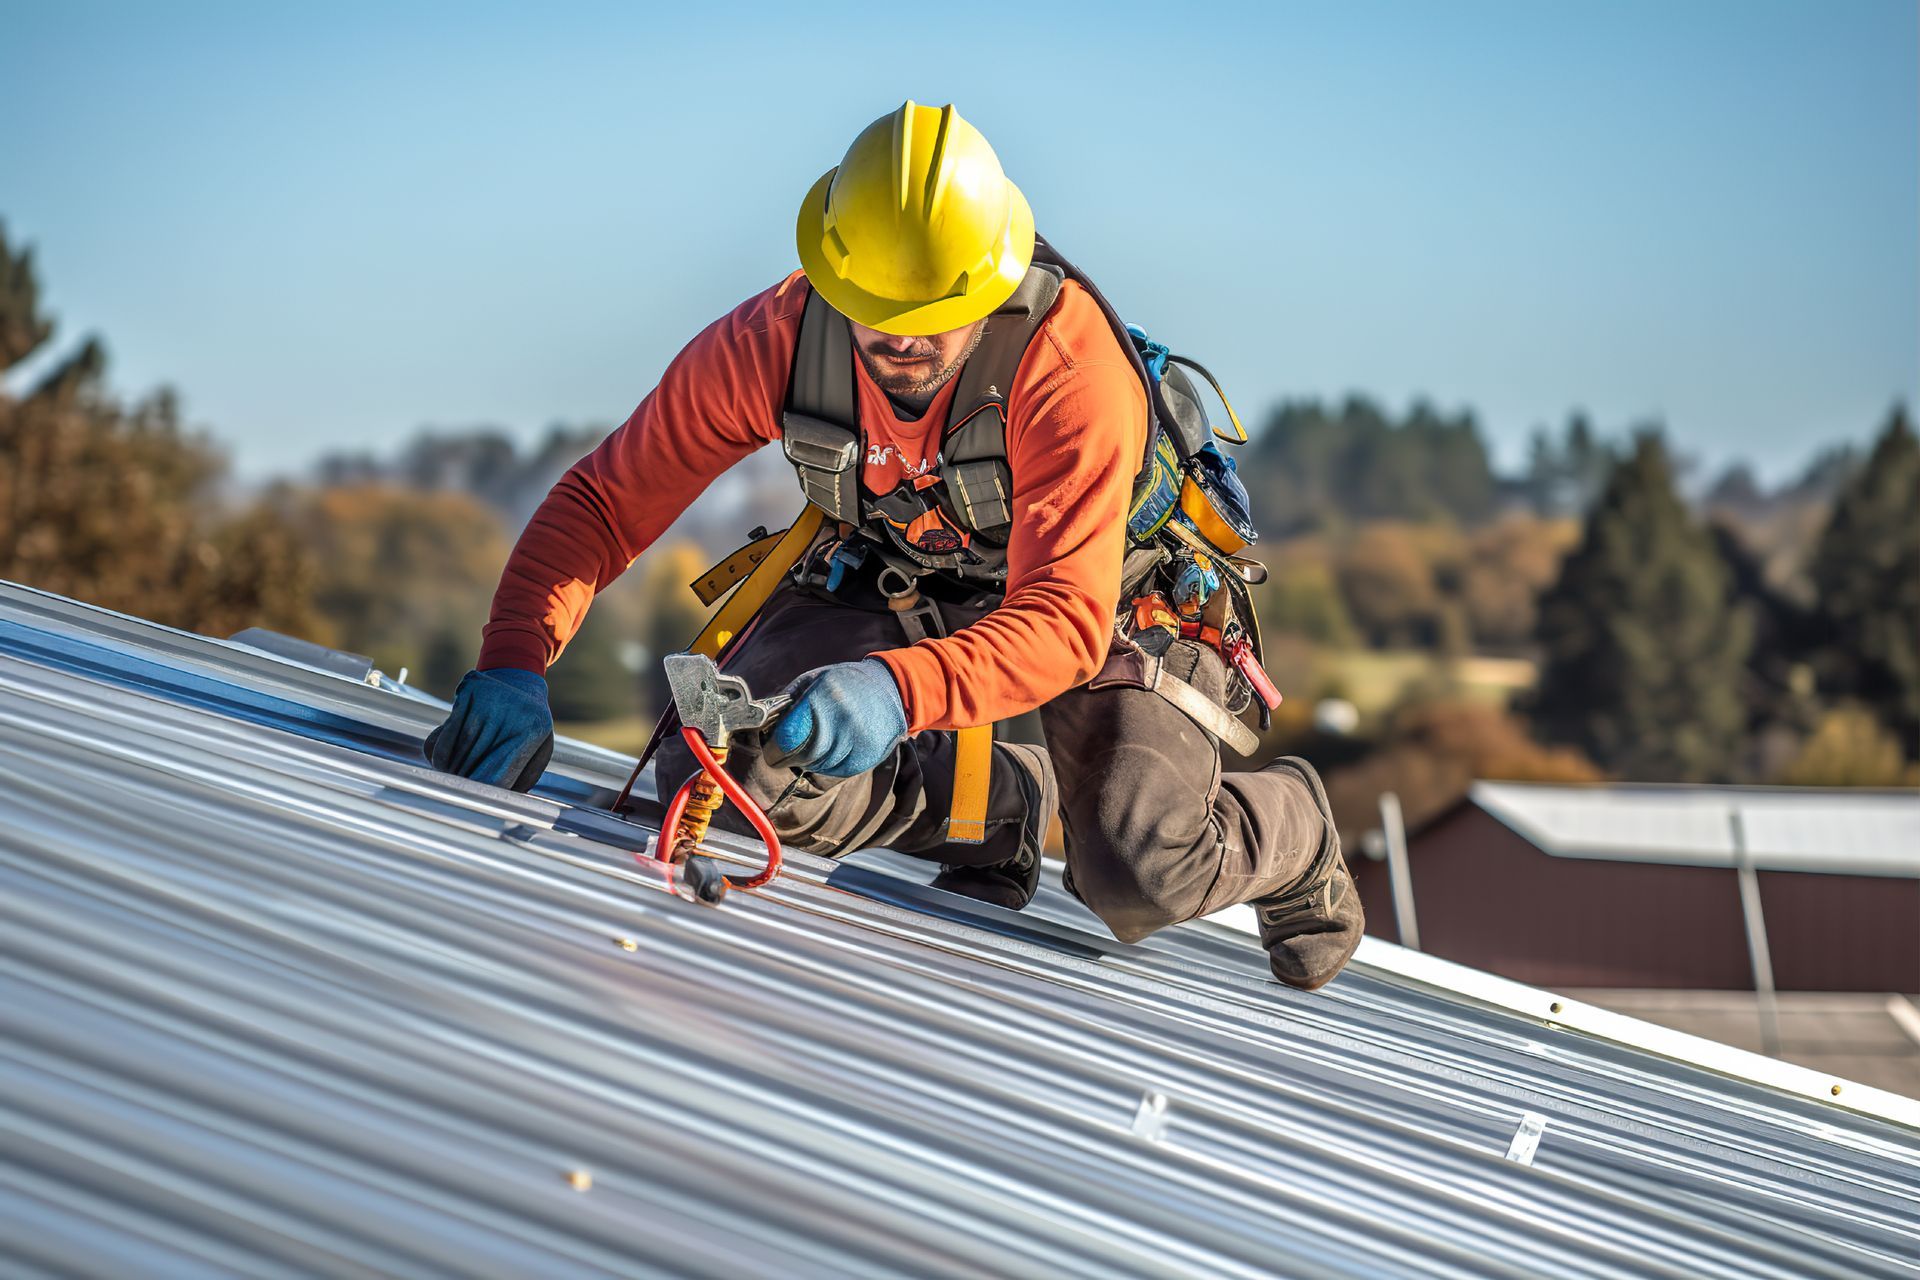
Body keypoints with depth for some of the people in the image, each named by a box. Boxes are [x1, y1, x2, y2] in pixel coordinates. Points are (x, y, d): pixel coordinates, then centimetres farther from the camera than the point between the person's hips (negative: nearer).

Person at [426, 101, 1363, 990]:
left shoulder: (1071, 365, -37)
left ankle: (1290, 829, 14)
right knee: (718, 771, -19)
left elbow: (1065, 620, -42)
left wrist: (901, 690, -61)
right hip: (899, 579, 4)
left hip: (1105, 592, -4)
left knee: (1136, 880, -26)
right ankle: (1003, 806, 8)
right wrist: (514, 662, -36)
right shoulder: (776, 341, -26)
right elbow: (605, 501, -18)